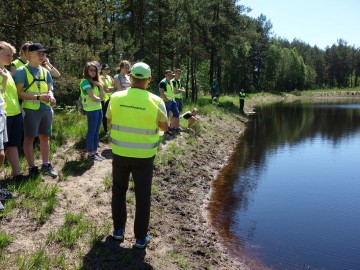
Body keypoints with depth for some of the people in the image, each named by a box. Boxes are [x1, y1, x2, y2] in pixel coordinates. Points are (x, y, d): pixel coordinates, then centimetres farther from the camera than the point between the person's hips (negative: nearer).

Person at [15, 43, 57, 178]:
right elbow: (19, 93, -12)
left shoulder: (46, 72, 14)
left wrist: (51, 96, -10)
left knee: (45, 136, 12)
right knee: (29, 138, 1)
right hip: (31, 109, -6)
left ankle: (46, 165, 23)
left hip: (46, 108, 6)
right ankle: (32, 168, 9)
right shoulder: (22, 71, -6)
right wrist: (39, 97, -21)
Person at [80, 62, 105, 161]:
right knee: (91, 131, -2)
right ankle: (90, 153, 7)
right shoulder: (85, 81, -11)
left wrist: (100, 86, -7)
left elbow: (102, 96, 7)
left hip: (98, 109, 8)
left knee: (96, 131, 12)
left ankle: (95, 152, 19)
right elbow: (93, 97, -18)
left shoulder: (95, 82, 15)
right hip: (91, 110, -8)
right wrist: (99, 99, 2)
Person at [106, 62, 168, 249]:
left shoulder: (116, 97, -8)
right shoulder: (156, 101, -14)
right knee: (142, 196, 11)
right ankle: (141, 237, 19)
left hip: (120, 153, 2)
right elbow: (164, 127, 1)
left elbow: (109, 121, 8)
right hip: (144, 156, -2)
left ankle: (118, 229, 30)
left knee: (119, 190, 22)